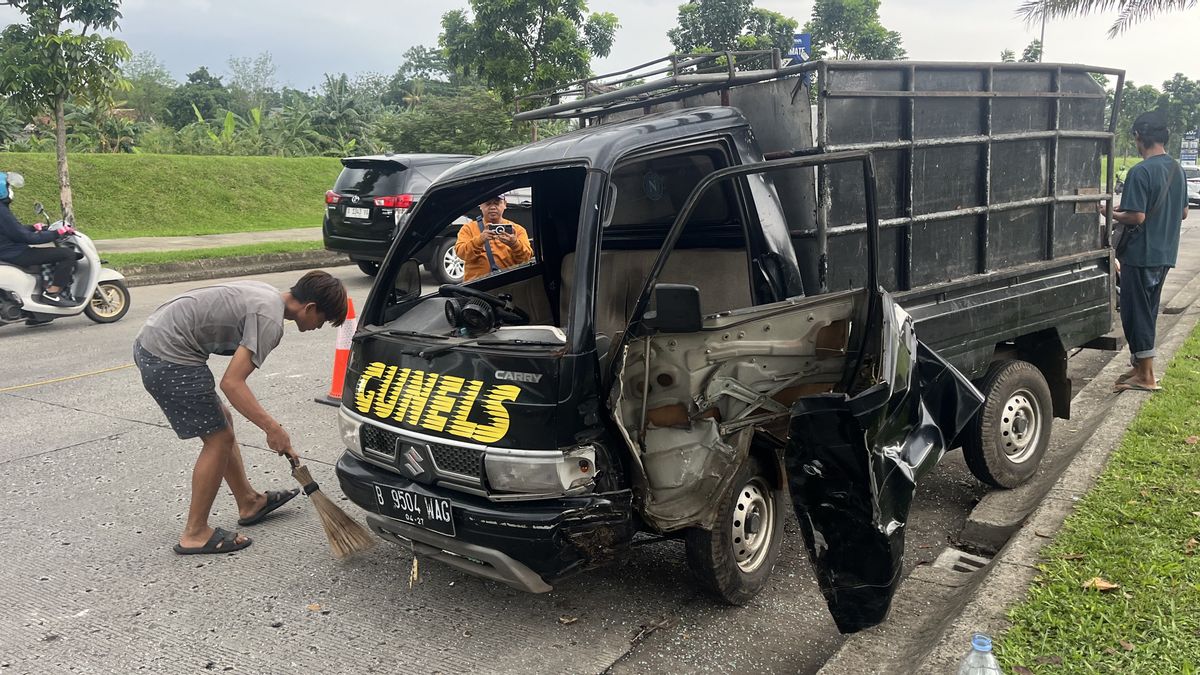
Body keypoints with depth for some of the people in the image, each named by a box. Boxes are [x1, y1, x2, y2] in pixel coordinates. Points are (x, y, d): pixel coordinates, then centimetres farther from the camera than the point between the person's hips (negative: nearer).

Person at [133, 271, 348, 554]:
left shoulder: (264, 294, 12)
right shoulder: (270, 319, -18)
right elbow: (231, 383, -23)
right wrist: (273, 429, -19)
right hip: (169, 358, -10)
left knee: (221, 421, 19)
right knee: (219, 438, 0)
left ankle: (249, 502, 33)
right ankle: (195, 534, 11)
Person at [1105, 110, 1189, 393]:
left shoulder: (1141, 172, -19)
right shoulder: (1177, 170, 8)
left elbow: (1136, 217, -22)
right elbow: (1183, 212, 15)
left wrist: (1112, 213, -5)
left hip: (1140, 254, -8)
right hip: (1165, 253, 8)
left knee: (1136, 313, -1)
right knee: (1148, 311, 17)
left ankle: (1145, 376, 3)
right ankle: (1140, 364, 27)